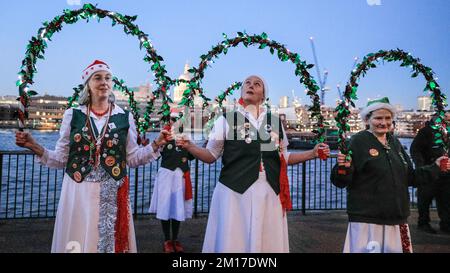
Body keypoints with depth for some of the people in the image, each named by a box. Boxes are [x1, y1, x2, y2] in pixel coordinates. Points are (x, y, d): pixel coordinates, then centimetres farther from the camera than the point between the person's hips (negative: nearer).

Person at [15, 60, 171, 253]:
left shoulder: (125, 117, 2)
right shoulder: (72, 115, 2)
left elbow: (132, 158, 4)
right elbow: (61, 159, 3)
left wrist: (156, 145, -8)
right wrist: (34, 147, -9)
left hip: (113, 193, 0)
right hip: (78, 192, 0)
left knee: (112, 240, 9)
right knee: (77, 241, 9)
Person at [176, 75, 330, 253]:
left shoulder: (275, 122, 10)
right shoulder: (226, 120, 2)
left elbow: (283, 157, 16)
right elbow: (211, 156, 2)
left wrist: (312, 153, 7)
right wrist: (189, 147, -15)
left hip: (269, 193, 3)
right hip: (234, 191, -3)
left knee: (268, 241, 11)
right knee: (232, 241, 3)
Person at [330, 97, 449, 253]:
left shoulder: (394, 142, 11)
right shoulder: (359, 141, -9)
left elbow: (408, 178, 18)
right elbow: (341, 182, -14)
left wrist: (435, 167, 11)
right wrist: (343, 167, -33)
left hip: (397, 218, 7)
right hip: (366, 219, -6)